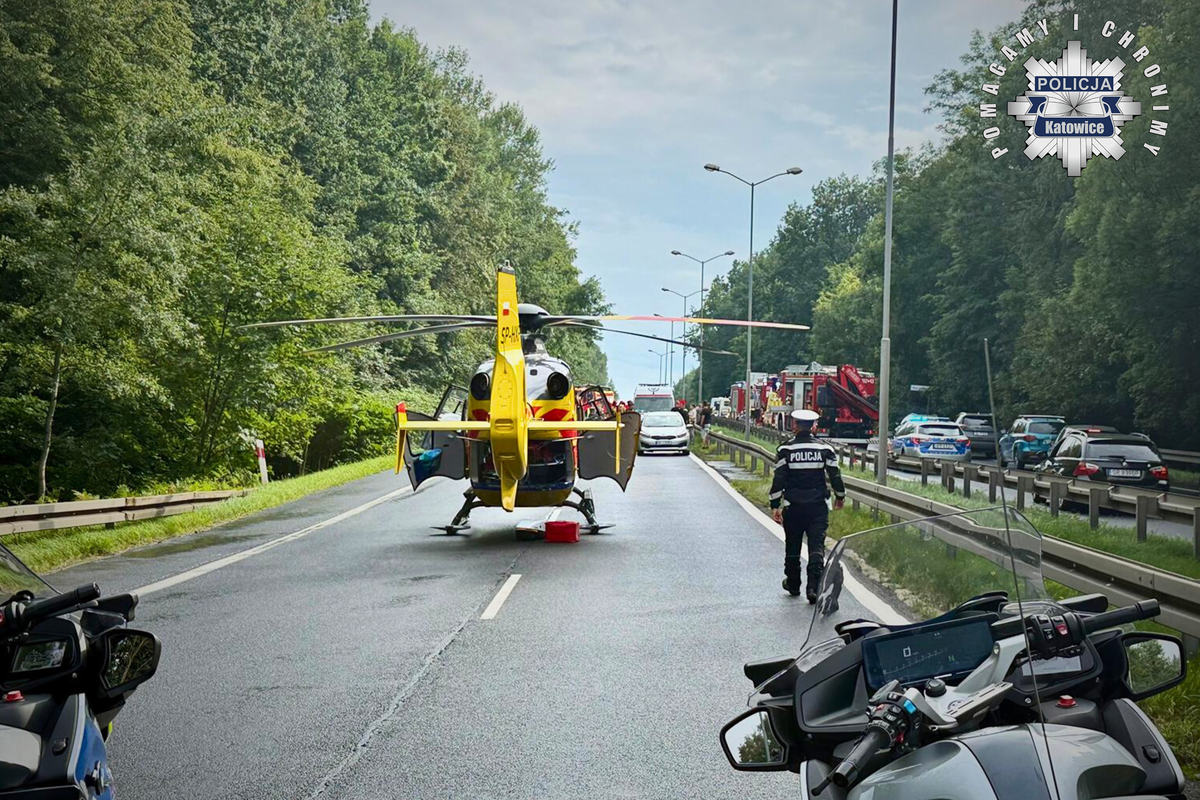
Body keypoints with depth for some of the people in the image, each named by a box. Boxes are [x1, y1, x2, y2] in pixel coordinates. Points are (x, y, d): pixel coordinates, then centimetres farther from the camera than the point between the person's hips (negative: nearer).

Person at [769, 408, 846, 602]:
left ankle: (793, 584, 29)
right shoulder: (825, 449, -1)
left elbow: (779, 479, -7)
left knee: (792, 547, 16)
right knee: (817, 547, -2)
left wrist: (775, 506, -3)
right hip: (818, 506, 0)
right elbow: (835, 475, 4)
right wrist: (840, 496, 21)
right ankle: (814, 587, -14)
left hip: (793, 507, 0)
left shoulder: (785, 449, -5)